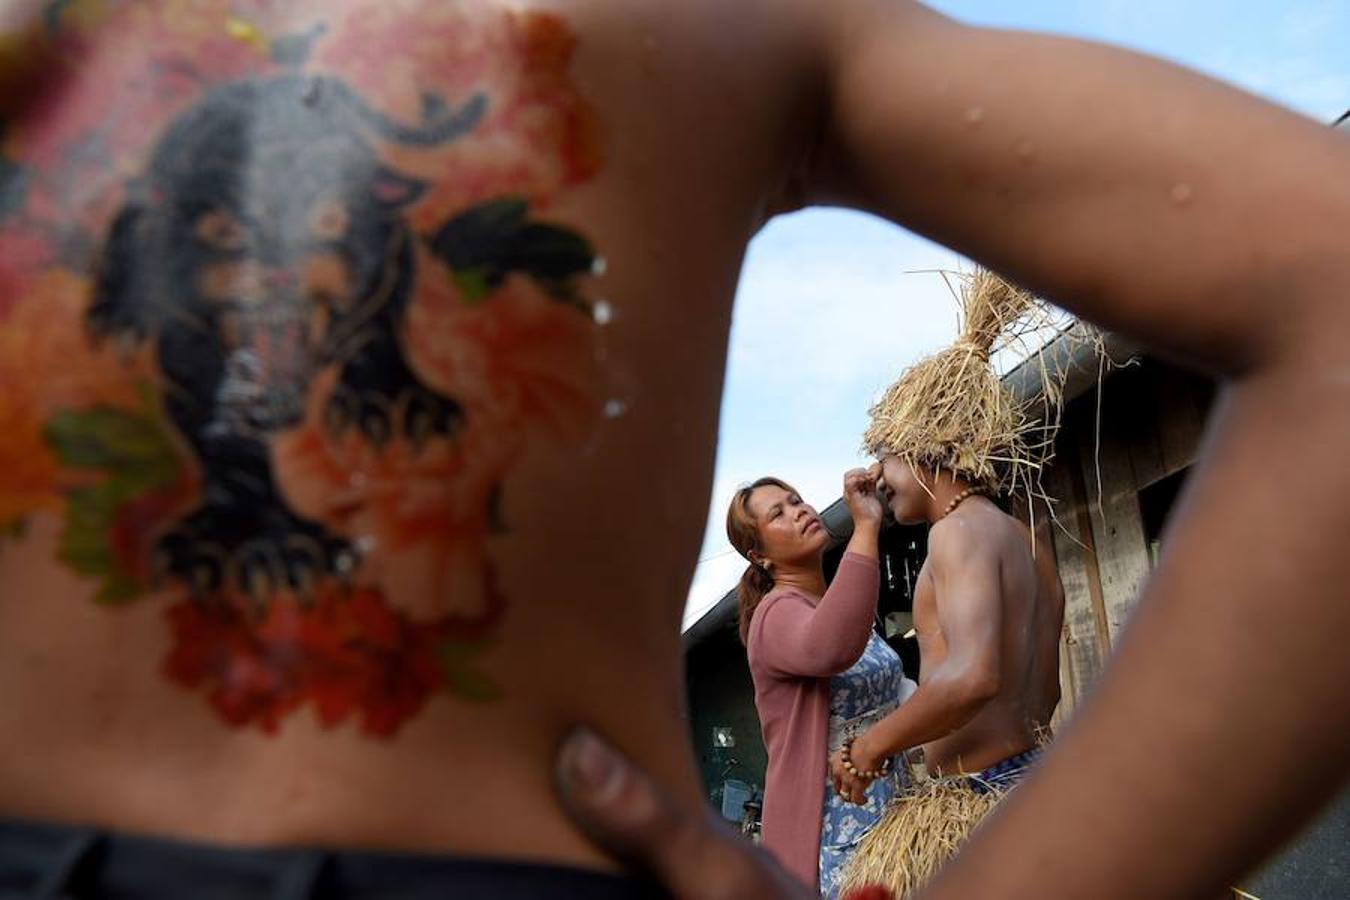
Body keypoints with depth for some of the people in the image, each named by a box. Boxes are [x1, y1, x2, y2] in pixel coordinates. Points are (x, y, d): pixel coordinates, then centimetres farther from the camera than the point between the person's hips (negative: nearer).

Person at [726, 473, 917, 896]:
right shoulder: (777, 614, -17)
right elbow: (830, 651, -42)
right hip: (837, 827, -8)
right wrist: (865, 526, -38)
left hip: (889, 809, 8)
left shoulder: (837, 604, 11)